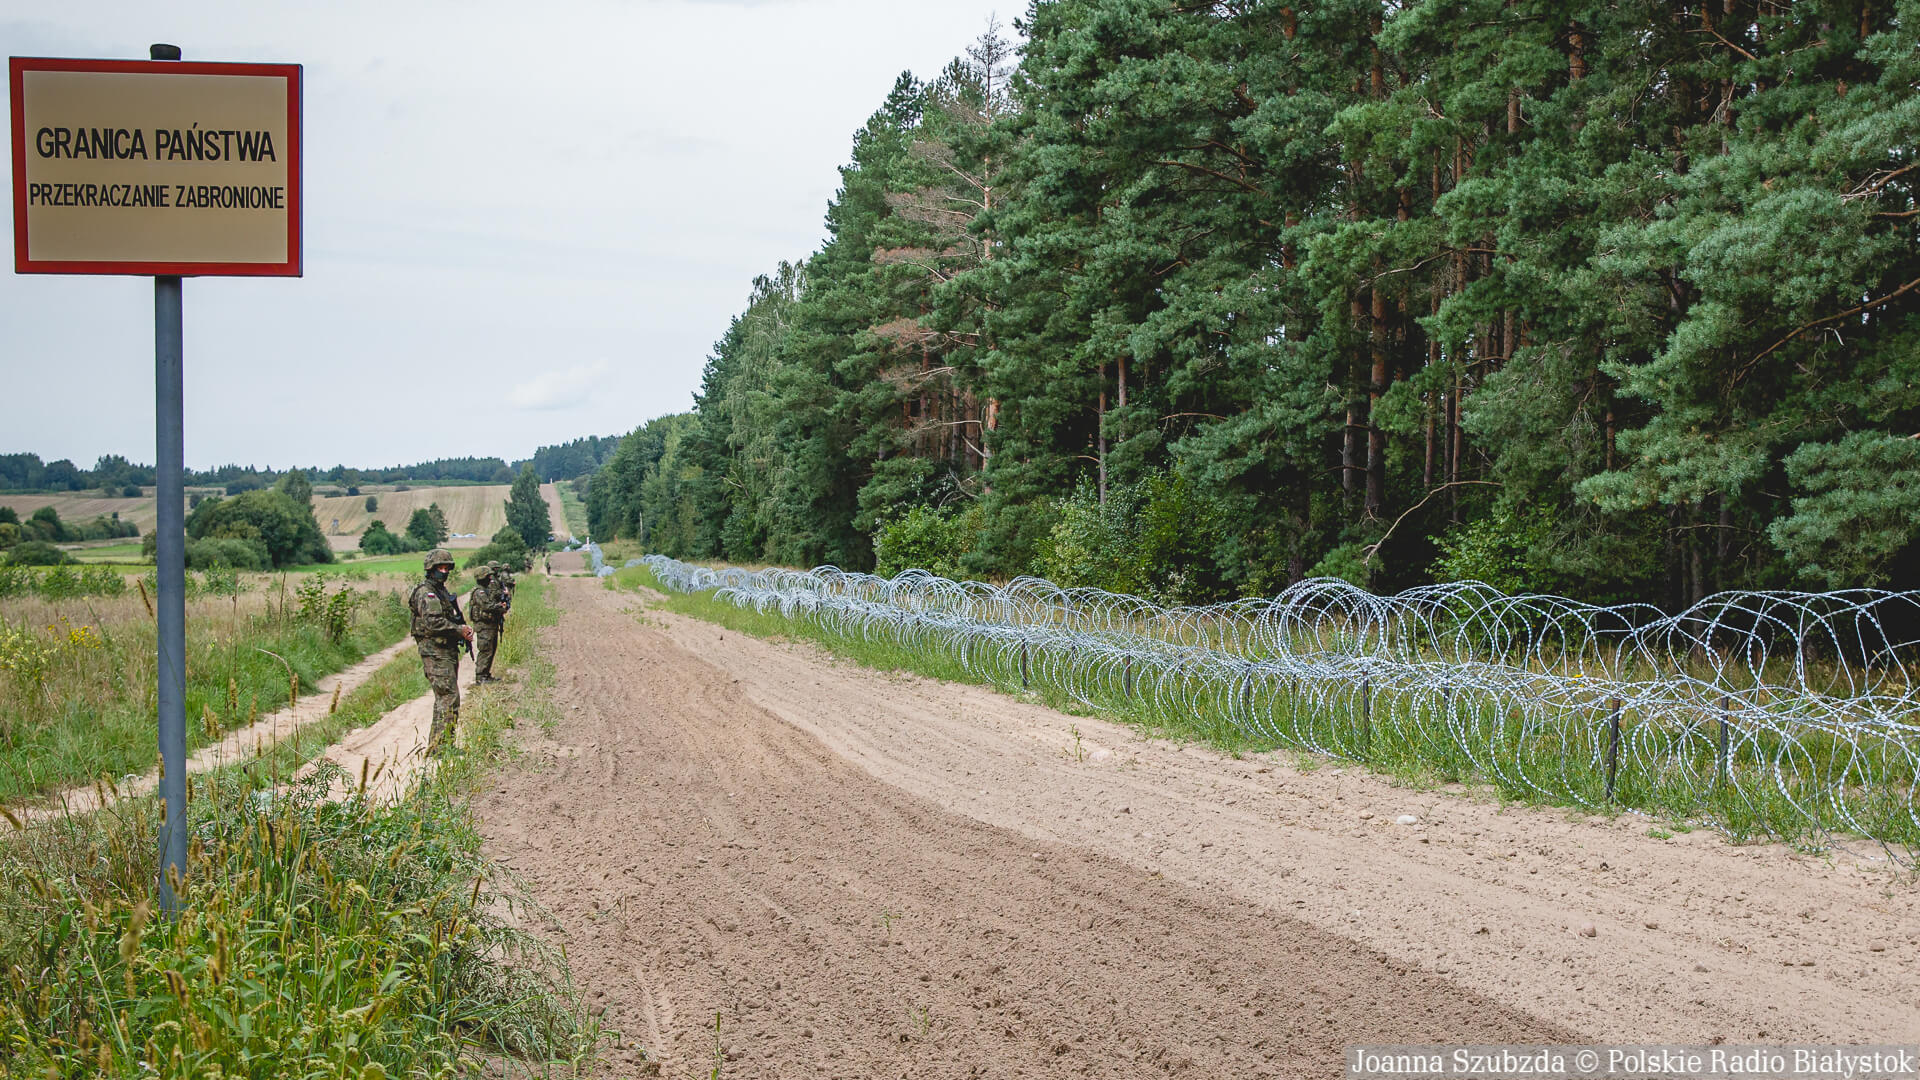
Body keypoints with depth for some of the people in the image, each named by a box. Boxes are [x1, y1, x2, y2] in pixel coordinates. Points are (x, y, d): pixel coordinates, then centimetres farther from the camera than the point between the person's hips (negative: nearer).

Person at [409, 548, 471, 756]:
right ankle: (441, 748, -14)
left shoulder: (442, 591, 19)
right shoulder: (426, 593, -12)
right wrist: (459, 629, -17)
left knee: (444, 698, 14)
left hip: (448, 651, 10)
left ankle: (436, 746, 20)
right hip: (435, 653, -10)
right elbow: (432, 623, -23)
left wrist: (464, 629, 7)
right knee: (449, 698, -14)